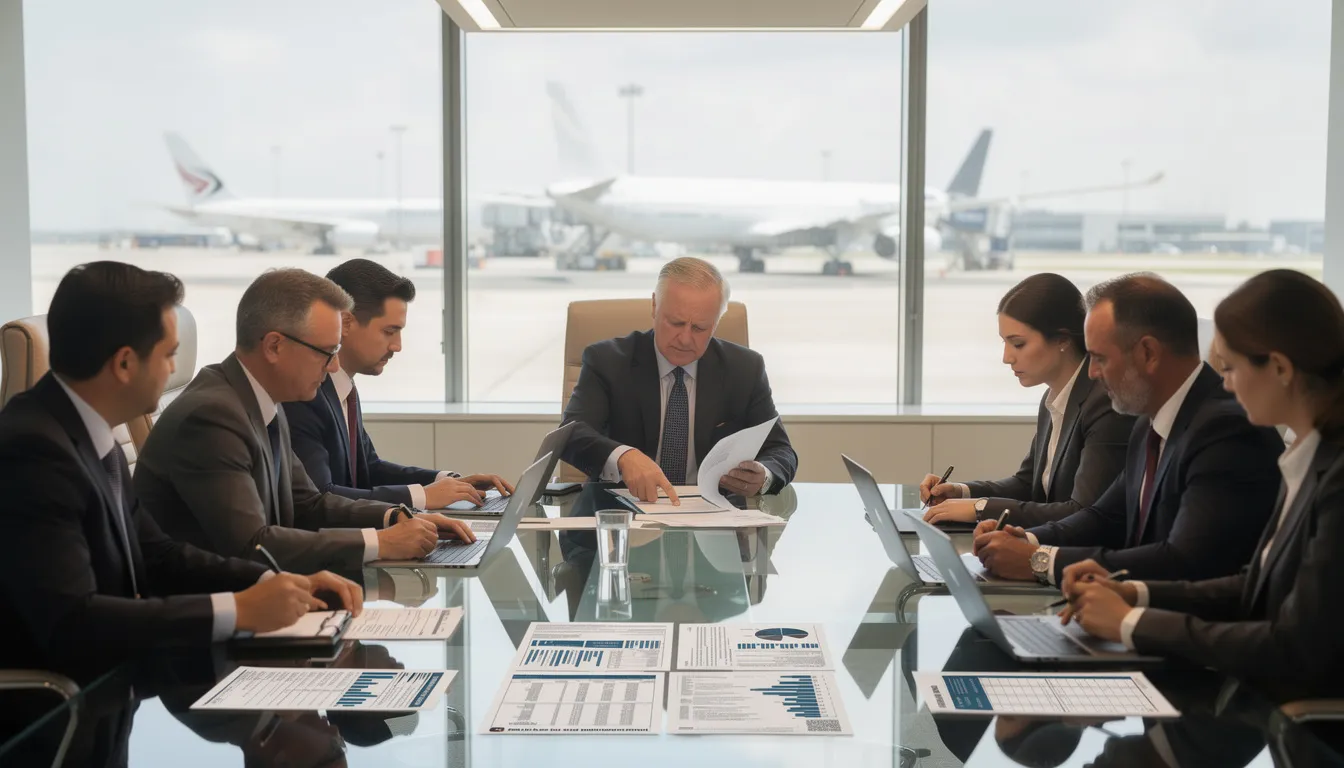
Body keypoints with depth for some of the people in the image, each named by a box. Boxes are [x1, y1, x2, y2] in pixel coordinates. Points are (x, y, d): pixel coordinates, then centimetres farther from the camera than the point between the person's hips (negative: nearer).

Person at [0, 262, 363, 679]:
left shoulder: (89, 434, 5)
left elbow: (156, 554, 12)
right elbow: (70, 623, -29)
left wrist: (279, 583, -1)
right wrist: (240, 609, -23)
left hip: (107, 678, 8)